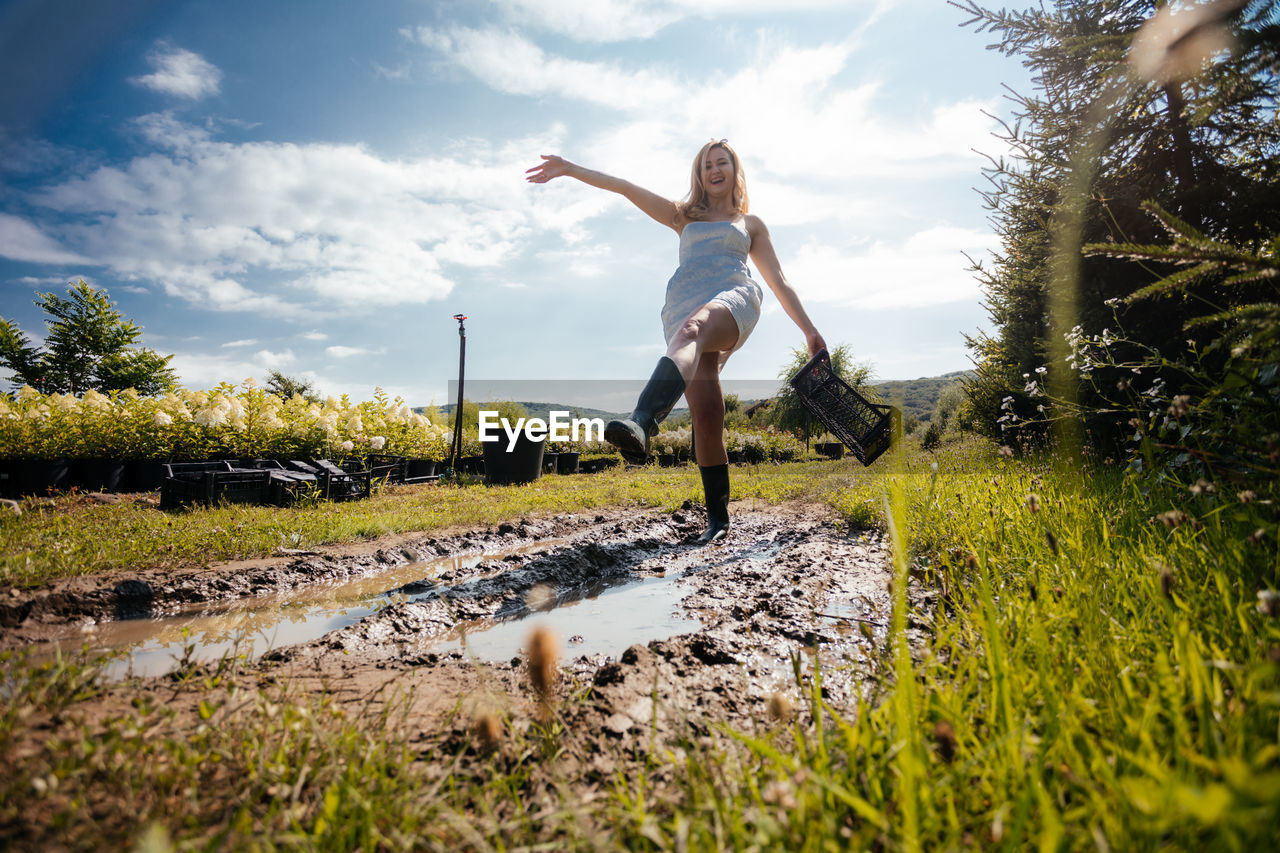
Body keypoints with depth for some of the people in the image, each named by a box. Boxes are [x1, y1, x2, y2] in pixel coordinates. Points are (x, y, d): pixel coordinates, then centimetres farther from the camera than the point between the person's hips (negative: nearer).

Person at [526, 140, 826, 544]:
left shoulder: (750, 224, 30)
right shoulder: (684, 216, 31)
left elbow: (779, 281, 26)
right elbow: (627, 188, 20)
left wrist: (810, 330, 19)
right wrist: (571, 169, 11)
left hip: (733, 301, -1)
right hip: (685, 310, 2)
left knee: (690, 331, -39)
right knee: (706, 416, -15)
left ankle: (641, 423, -65)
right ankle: (718, 517, -7)